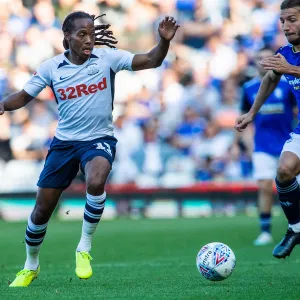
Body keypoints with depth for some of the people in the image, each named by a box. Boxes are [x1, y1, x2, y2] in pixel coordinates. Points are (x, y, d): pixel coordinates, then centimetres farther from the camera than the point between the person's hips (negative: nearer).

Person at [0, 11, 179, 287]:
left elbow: (151, 61, -12)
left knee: (96, 182, -36)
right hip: (64, 142, 2)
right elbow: (24, 97, 2)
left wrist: (164, 41, -31)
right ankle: (31, 267, 31)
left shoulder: (107, 58, -8)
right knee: (42, 210, 5)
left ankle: (85, 248, -14)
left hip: (99, 140, -2)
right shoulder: (51, 67, -5)